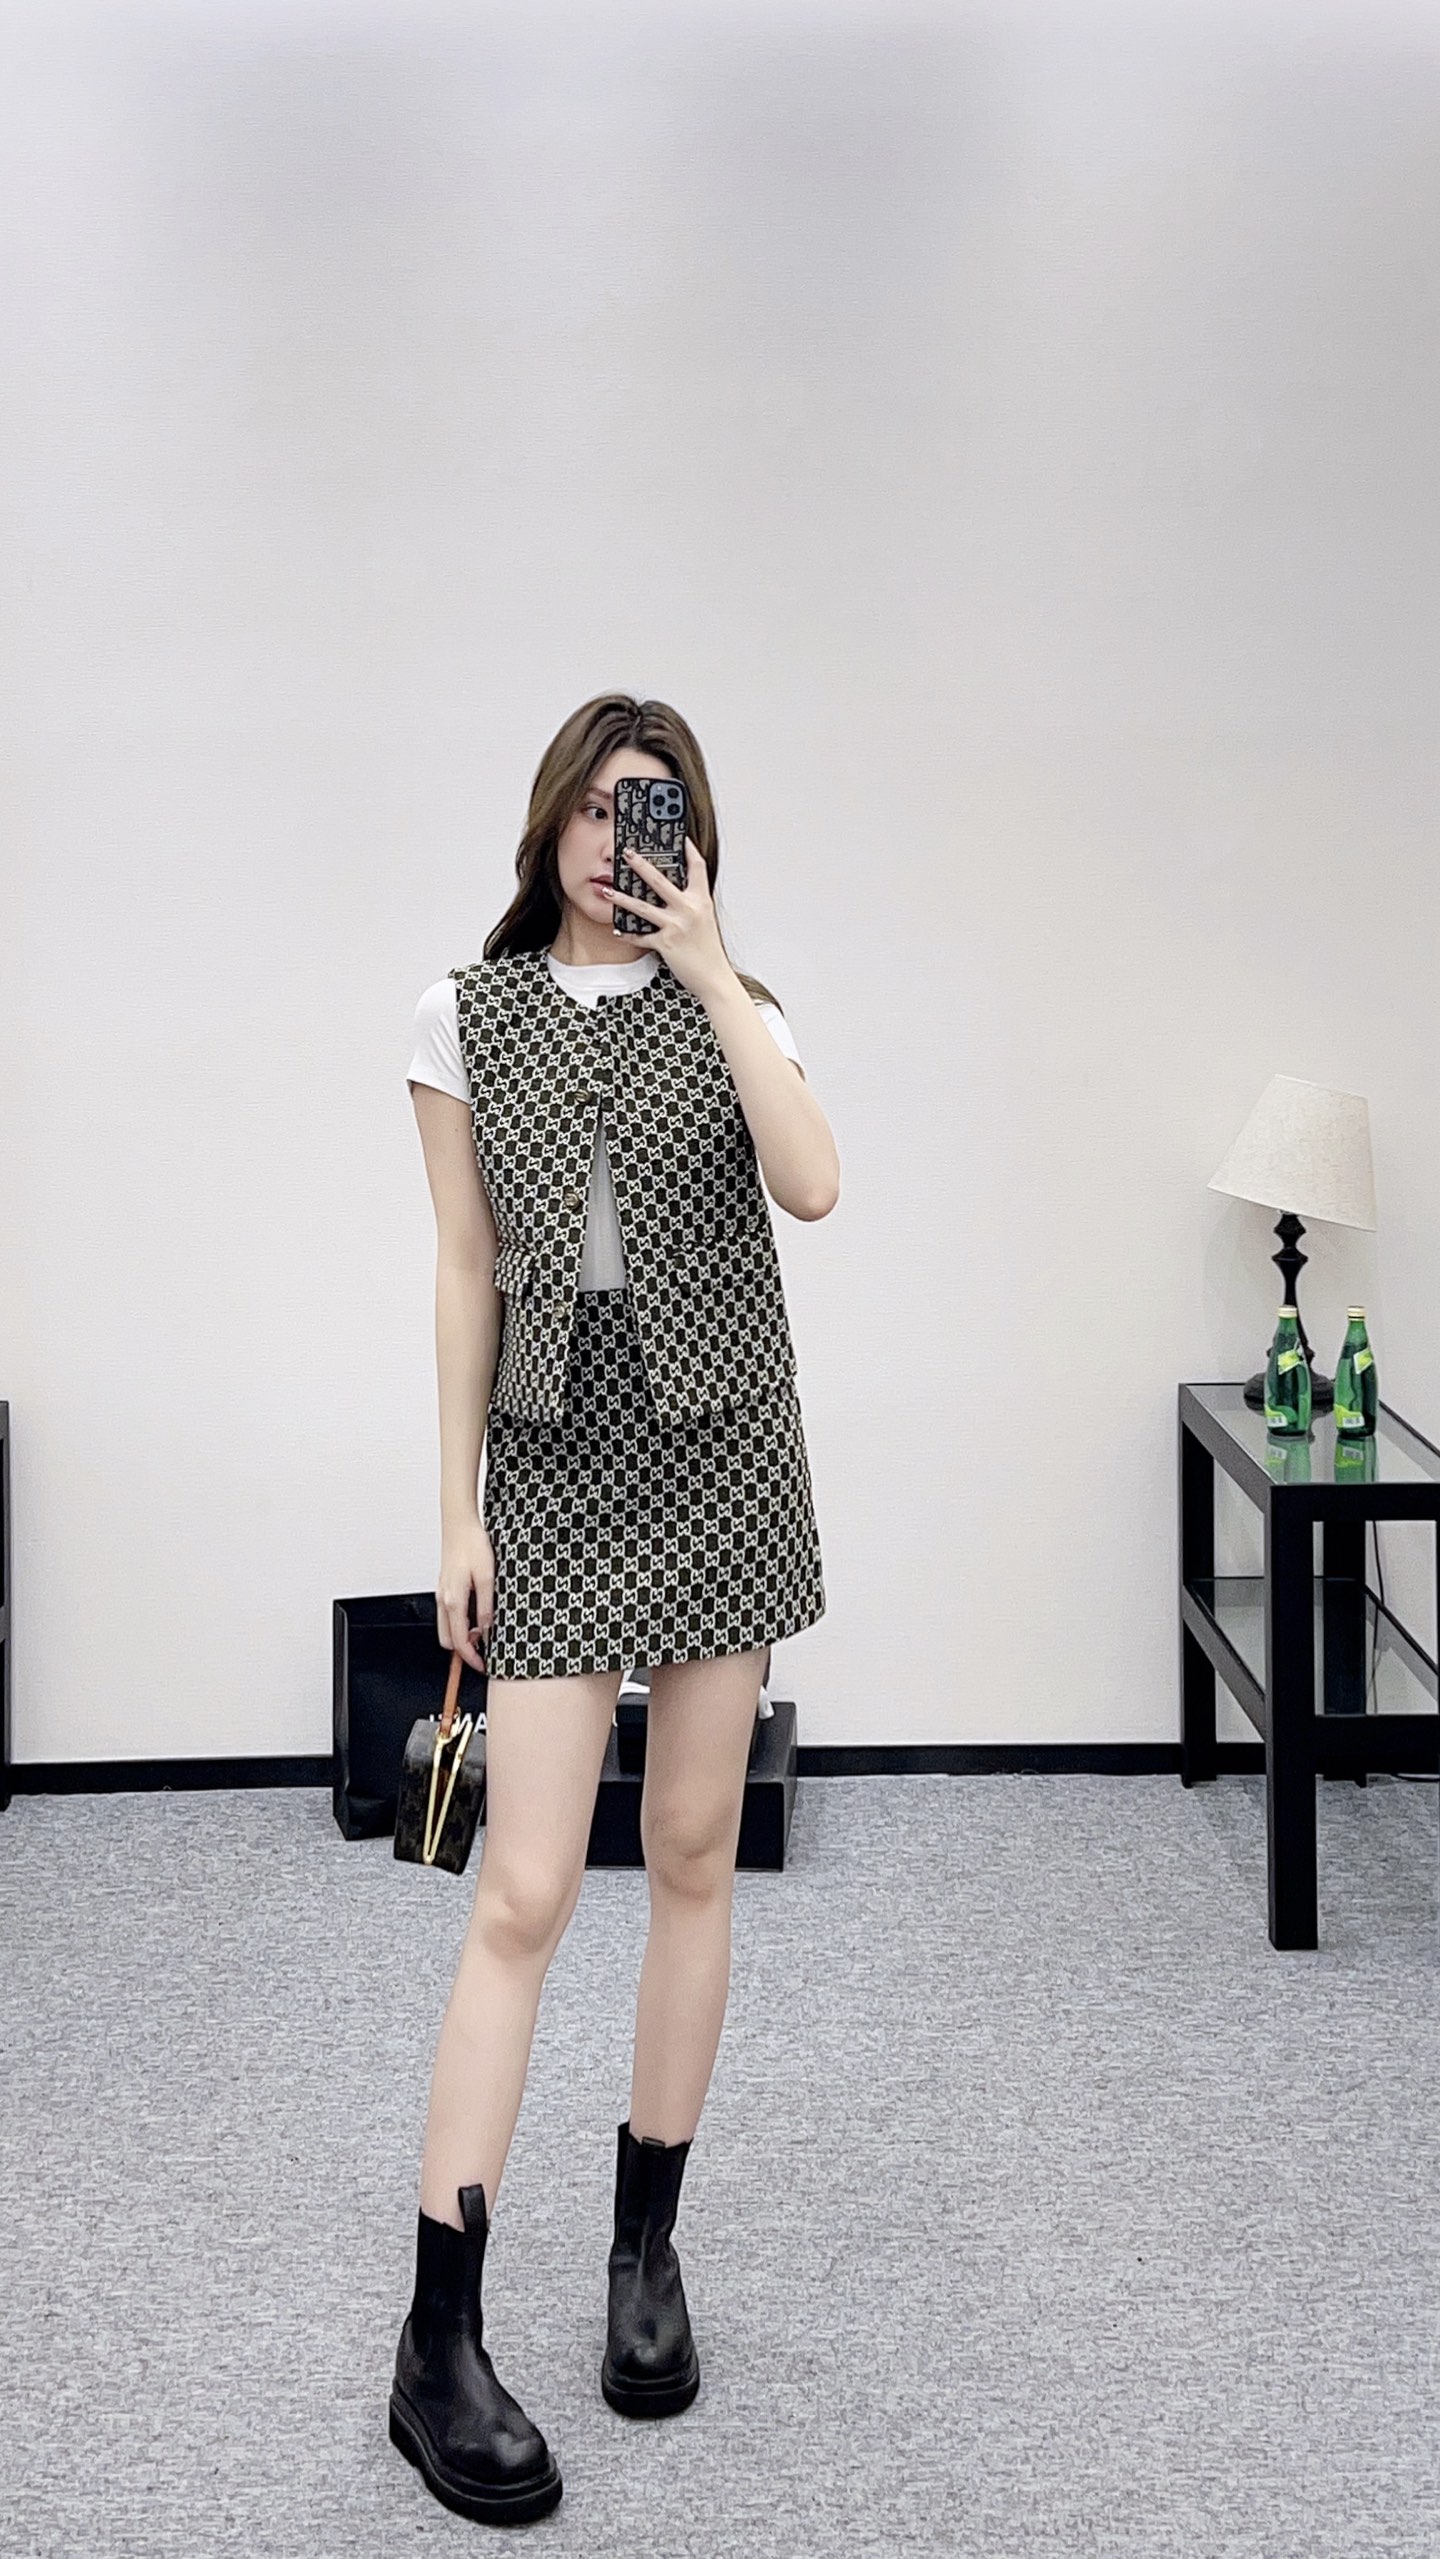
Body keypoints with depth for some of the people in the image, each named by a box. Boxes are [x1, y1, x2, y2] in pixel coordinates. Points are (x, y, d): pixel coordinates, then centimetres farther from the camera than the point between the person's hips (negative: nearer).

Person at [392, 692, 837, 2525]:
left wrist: (706, 965, -16)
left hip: (715, 1453, 1)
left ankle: (647, 2249, 22)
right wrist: (459, 1511, 1)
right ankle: (438, 2345, -4)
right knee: (525, 1891, -8)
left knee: (691, 1856, 7)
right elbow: (467, 1273, 4)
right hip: (553, 1466, -1)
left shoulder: (732, 1010, 5)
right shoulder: (469, 1018, 5)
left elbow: (813, 1185, -15)